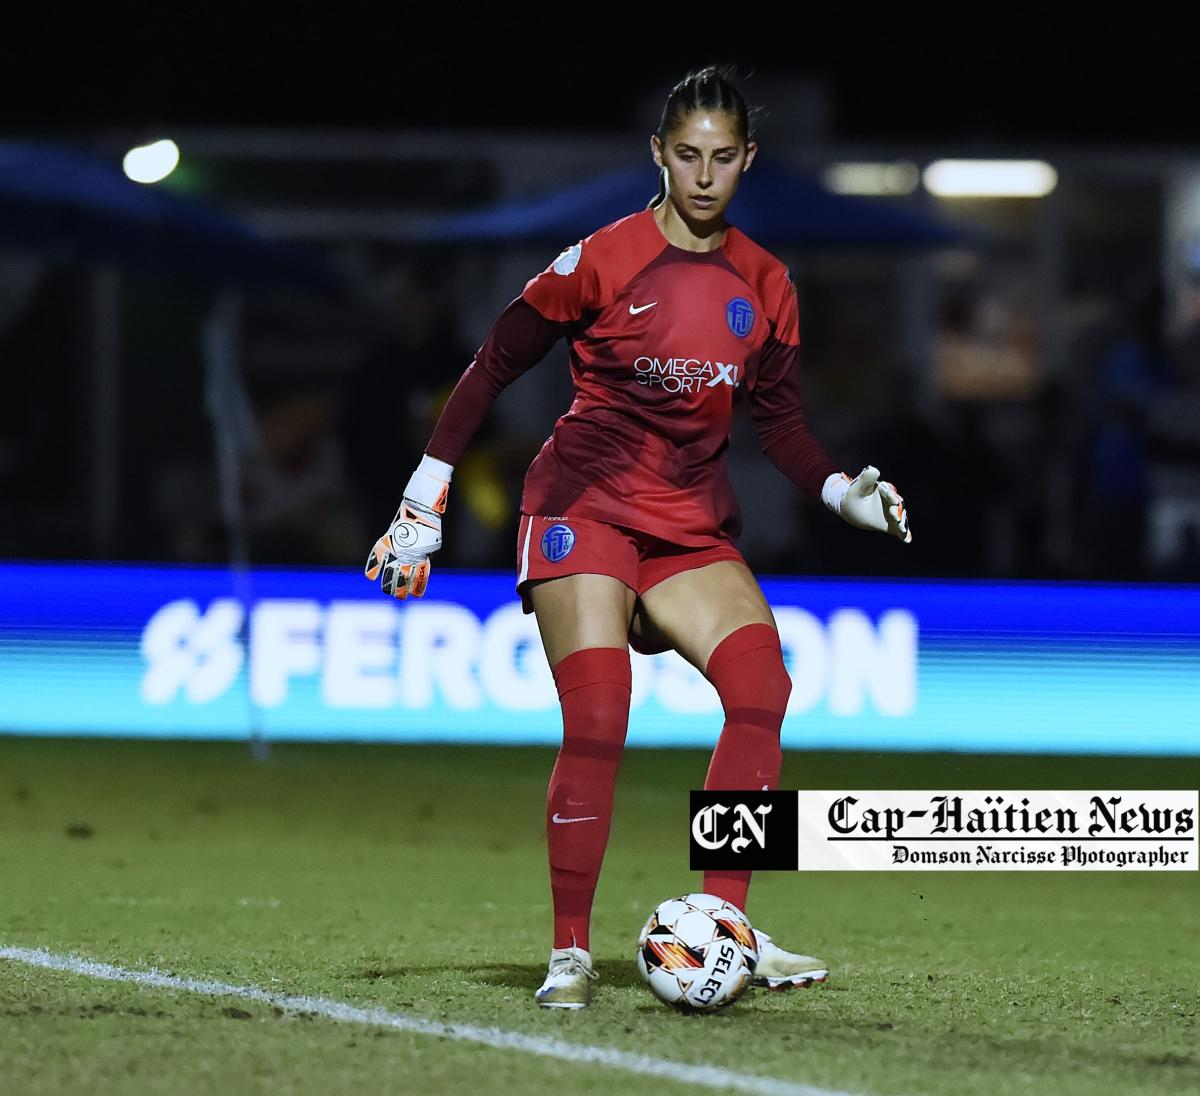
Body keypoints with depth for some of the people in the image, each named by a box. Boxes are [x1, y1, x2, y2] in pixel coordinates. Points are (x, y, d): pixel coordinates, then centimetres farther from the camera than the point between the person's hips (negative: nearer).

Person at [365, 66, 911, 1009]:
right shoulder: (604, 259, -7)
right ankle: (570, 950, -7)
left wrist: (843, 491, -7)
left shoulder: (763, 284, 8)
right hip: (585, 506, -5)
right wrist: (423, 505, -5)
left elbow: (781, 422, 12)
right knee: (597, 722, -18)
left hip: (693, 526, 5)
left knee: (762, 684, -18)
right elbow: (493, 367, -2)